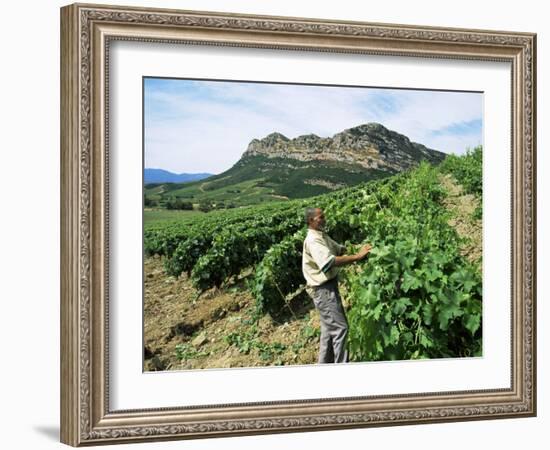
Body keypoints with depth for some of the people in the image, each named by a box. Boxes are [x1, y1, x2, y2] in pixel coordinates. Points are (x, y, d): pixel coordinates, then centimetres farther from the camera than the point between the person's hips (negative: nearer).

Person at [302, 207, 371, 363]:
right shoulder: (313, 241, -22)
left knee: (330, 327, 19)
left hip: (329, 287, 10)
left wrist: (358, 248, -4)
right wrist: (357, 257, -35)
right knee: (339, 327, -7)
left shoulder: (323, 236, 10)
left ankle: (325, 363, 30)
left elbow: (340, 249, 13)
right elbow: (330, 261, -34)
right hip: (323, 290, -10)